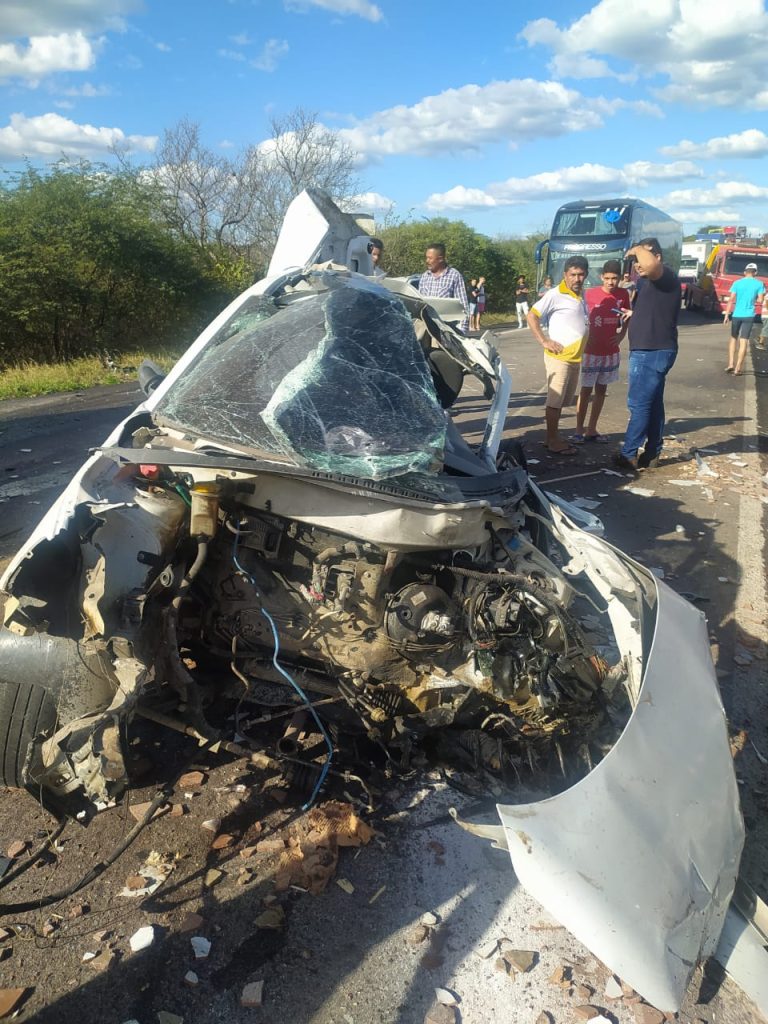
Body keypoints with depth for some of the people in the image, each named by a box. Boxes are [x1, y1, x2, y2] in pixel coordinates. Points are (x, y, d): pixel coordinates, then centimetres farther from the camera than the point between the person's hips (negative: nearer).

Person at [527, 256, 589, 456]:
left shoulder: (582, 294, 12)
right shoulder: (555, 295, -11)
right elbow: (532, 316, -11)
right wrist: (545, 342, -14)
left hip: (575, 358, 8)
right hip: (559, 357, -8)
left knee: (561, 401, 13)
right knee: (555, 400, -2)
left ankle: (555, 437, 22)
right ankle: (552, 441, 4)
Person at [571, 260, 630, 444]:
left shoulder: (623, 294, 0)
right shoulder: (590, 294, -11)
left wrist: (621, 334, -1)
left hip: (611, 352, 4)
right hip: (591, 351, -4)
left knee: (601, 390, 9)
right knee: (586, 390, -2)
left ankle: (591, 430, 17)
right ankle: (579, 430, 4)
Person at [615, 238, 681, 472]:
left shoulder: (665, 277, -14)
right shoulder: (650, 282, 17)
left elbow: (650, 264, -38)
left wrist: (637, 250, -20)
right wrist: (634, 314, 22)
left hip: (652, 352, -11)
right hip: (652, 351, 11)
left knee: (639, 404, -5)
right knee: (653, 404, 11)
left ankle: (629, 455, 1)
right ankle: (651, 454, 16)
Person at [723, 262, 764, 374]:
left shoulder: (737, 283, 1)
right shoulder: (759, 284, -1)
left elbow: (731, 300, -4)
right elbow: (760, 300, -5)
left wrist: (726, 315, -1)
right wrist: (752, 299, 16)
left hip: (736, 315, 1)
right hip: (749, 315, -1)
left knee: (733, 338, 18)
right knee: (743, 342, 0)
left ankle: (731, 364, 8)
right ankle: (737, 369, -2)